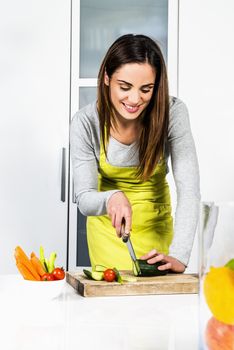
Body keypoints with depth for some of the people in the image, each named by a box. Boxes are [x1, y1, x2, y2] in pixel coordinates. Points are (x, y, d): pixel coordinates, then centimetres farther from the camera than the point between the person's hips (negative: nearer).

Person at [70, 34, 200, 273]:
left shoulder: (173, 112, -25)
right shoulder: (85, 123, -24)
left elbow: (189, 189, -29)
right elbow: (84, 199, -20)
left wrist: (179, 256, -40)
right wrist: (111, 199, -43)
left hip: (157, 222, 1)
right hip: (108, 224, 0)